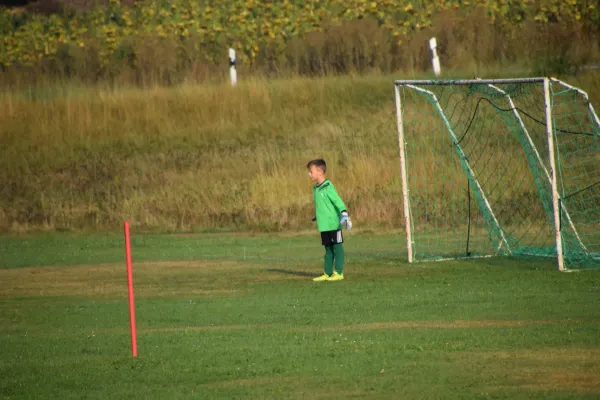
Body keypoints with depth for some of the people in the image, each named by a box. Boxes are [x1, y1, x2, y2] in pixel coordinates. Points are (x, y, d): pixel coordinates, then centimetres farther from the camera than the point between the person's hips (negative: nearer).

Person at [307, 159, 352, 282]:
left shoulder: (328, 187, -13)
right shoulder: (316, 188, 12)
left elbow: (338, 201, -19)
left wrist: (344, 214, -29)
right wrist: (317, 217, 35)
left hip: (333, 224, -8)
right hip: (324, 225, 8)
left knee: (337, 247, 0)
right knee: (328, 249, 12)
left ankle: (339, 273, 3)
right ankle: (327, 273, 16)